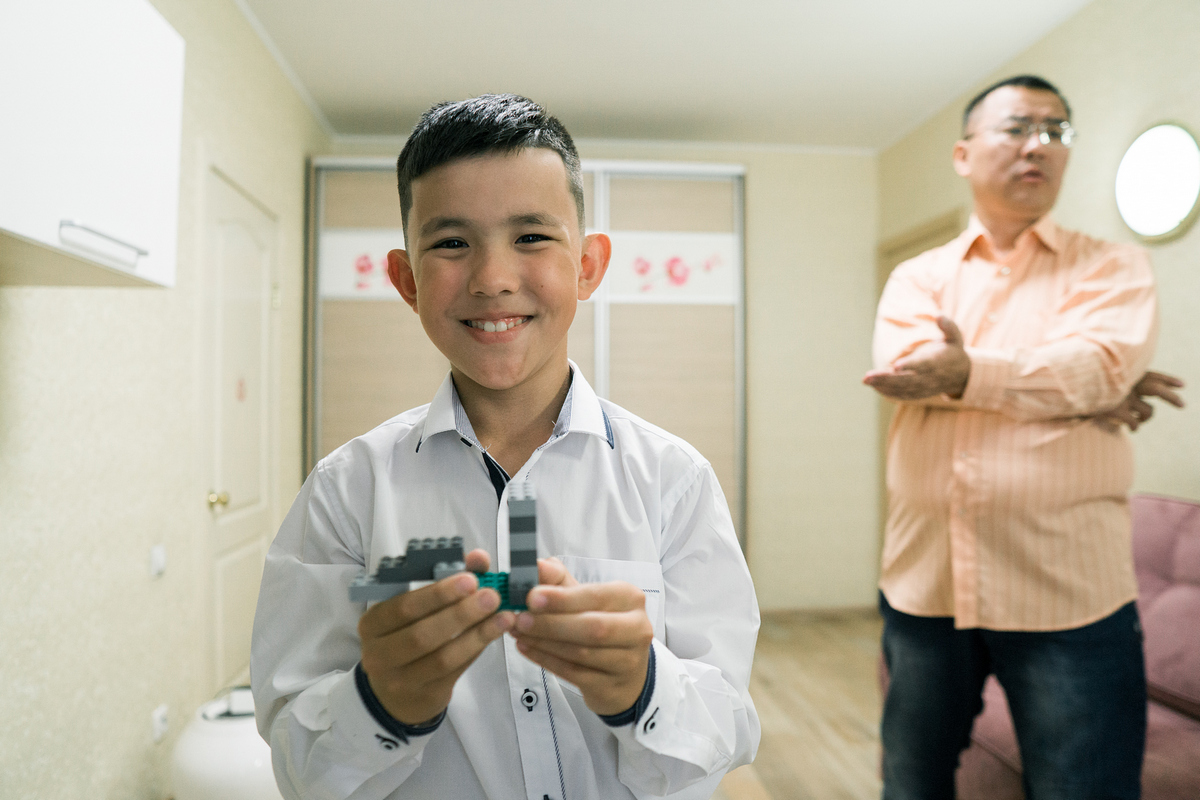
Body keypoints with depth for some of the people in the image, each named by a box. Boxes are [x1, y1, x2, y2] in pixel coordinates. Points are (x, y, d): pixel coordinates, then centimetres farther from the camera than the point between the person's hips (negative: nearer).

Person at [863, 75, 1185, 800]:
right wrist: (1068, 382, -12)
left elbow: (1100, 363, -13)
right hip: (923, 582, 2)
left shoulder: (1112, 267, 7)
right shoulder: (917, 276, 10)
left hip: (1070, 592, -2)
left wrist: (970, 373, -27)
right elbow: (907, 364, -10)